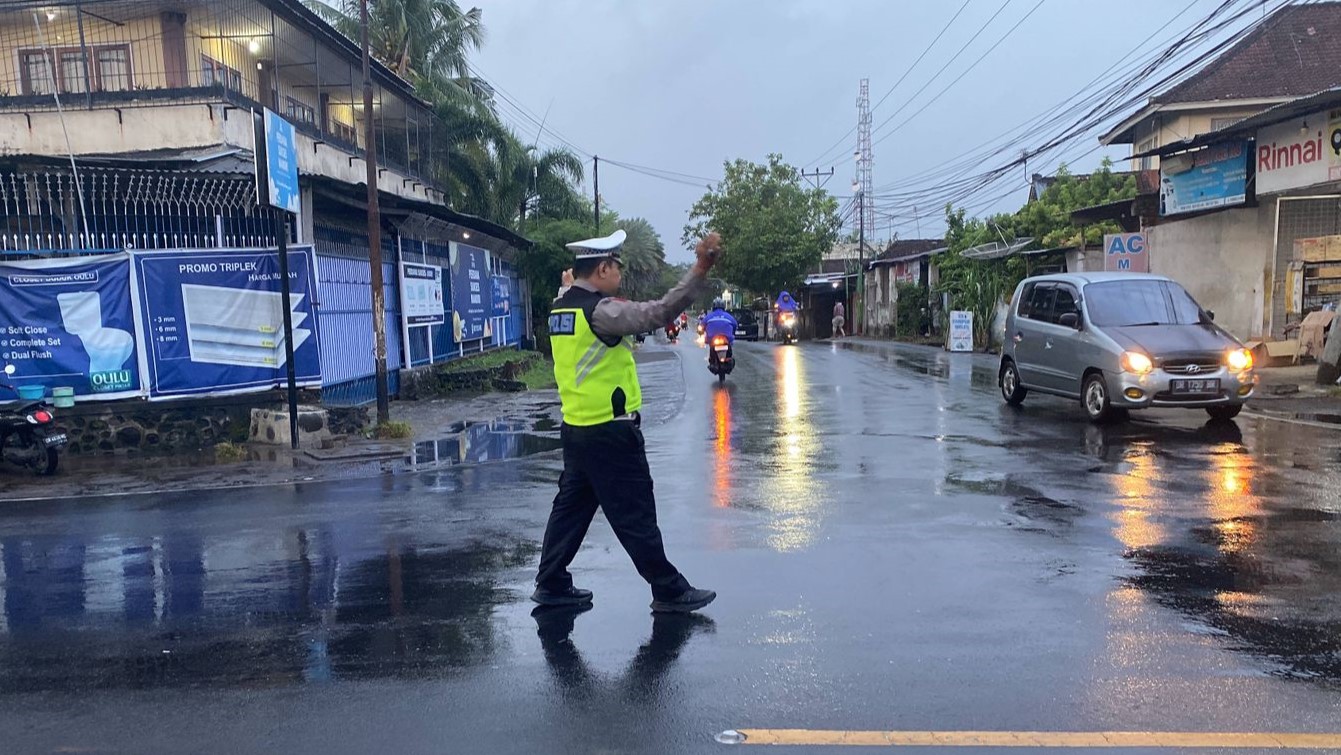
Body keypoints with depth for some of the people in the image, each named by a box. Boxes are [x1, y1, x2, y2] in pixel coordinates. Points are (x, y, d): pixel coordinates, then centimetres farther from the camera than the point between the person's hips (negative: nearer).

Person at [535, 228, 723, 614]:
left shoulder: (561, 307, 7)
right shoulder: (599, 310, -19)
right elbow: (657, 312, -29)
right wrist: (700, 270, -32)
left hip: (576, 428, 9)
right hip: (610, 433, -9)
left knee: (571, 506, 17)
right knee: (636, 516, 1)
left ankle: (551, 583, 24)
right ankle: (670, 591, 12)